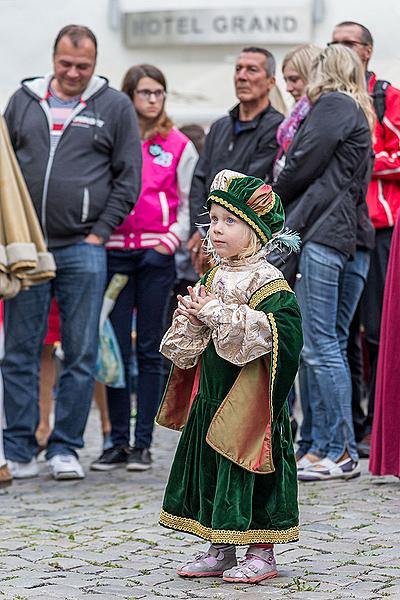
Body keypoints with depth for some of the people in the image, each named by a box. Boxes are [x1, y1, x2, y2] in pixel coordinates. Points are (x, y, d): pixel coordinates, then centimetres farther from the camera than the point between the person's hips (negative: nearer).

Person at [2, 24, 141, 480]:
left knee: (81, 354, 2)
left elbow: (128, 177, 5)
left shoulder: (114, 107, 6)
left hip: (83, 249, -2)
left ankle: (65, 448, 11)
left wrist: (101, 231, -4)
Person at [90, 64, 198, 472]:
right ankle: (118, 442, 5)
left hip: (157, 255, -1)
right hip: (115, 252, 1)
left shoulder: (179, 146, 6)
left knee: (149, 351, 1)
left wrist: (167, 244, -7)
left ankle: (143, 443, 5)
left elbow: (189, 205, 7)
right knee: (117, 348, -1)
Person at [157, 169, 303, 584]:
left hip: (248, 404, -8)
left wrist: (214, 313, -21)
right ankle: (220, 551, 23)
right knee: (210, 472, 12)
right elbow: (182, 344, 14)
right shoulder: (212, 278, 11)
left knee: (249, 475, -2)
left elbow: (265, 332, -26)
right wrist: (191, 320, -10)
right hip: (210, 398, 8)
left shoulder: (268, 283, -12)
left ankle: (261, 554, 9)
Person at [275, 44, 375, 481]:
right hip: (319, 234, 10)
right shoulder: (357, 114, 26)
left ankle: (341, 452, -10)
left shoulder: (332, 104, -2)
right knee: (308, 348, 8)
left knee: (320, 346, -10)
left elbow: (303, 165, -9)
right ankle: (320, 446, 9)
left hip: (320, 232, -10)